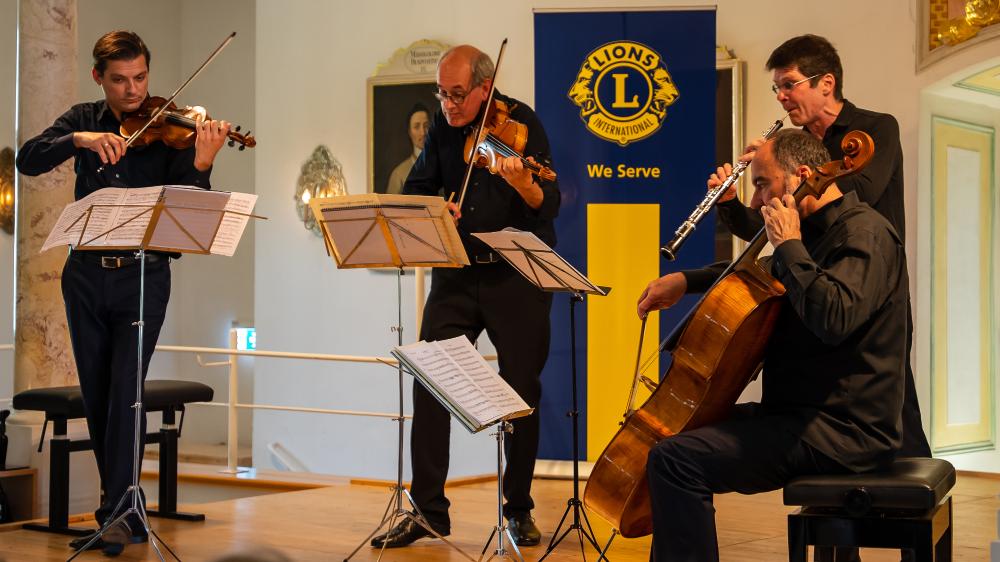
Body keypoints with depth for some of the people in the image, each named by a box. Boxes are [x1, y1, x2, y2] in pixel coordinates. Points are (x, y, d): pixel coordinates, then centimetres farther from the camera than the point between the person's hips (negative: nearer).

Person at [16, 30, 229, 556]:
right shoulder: (83, 119, 6)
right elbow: (27, 160, -9)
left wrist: (201, 165, -32)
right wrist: (79, 139, -25)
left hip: (143, 275, -4)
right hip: (87, 274, 4)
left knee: (124, 393, -11)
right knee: (96, 398, 9)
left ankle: (118, 514, -6)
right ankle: (121, 502, 23)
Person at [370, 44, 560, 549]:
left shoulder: (521, 124, -9)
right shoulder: (443, 127, 4)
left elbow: (549, 206, -17)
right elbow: (414, 189, 12)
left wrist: (524, 185, -38)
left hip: (517, 275, -4)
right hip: (457, 274, 4)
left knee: (523, 391, 2)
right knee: (429, 384, -4)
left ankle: (519, 509, 17)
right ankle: (428, 510, 4)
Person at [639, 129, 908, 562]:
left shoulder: (865, 233, -14)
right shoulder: (817, 233, 17)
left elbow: (834, 318, -33)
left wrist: (788, 245, -21)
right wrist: (686, 280, 18)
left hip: (843, 430, -11)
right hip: (806, 411, 11)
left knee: (675, 459, -23)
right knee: (682, 426, 22)